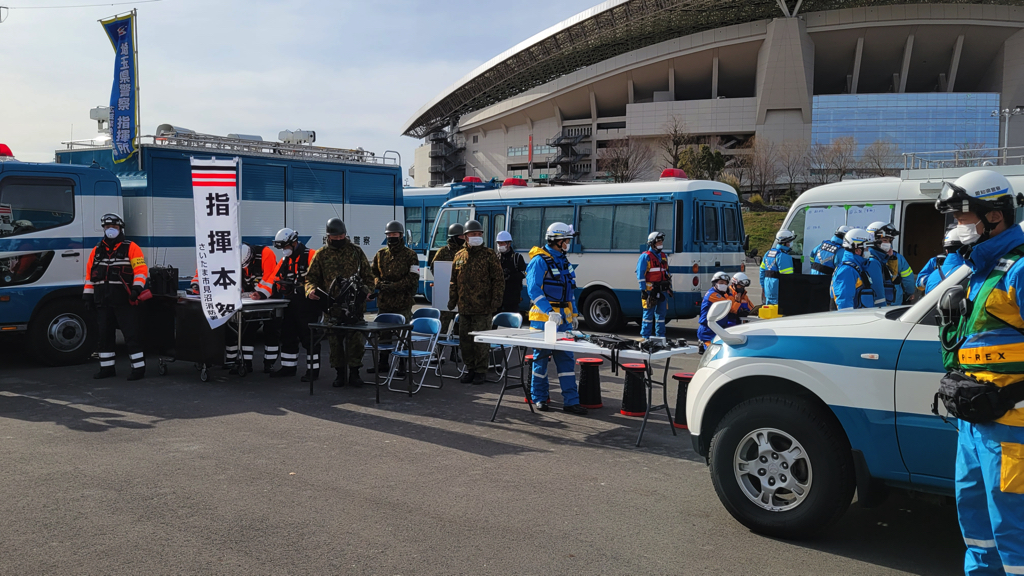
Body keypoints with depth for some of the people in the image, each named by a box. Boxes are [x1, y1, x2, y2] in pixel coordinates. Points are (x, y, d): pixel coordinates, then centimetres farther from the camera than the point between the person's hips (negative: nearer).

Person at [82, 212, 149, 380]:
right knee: (104, 335, 11)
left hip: (124, 301, -6)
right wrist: (88, 295, 12)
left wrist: (137, 288, -20)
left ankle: (138, 367, -2)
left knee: (131, 335, -6)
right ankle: (107, 368, 20)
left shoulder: (131, 248, 0)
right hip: (102, 302, 6)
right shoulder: (97, 251, 16)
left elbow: (141, 269, -8)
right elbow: (90, 274, 18)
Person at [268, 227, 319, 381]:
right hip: (291, 304, 8)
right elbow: (275, 279, 13)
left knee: (309, 338, -4)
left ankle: (313, 369, 4)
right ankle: (288, 367, 26)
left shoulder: (310, 256, -9)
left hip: (307, 304, -8)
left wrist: (308, 289, -26)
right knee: (287, 336, 15)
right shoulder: (285, 261, 16)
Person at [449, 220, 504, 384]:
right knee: (465, 340, 10)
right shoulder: (459, 256, 11)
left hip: (483, 308, -5)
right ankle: (470, 369, 23)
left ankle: (481, 371, 10)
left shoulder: (489, 255, -2)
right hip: (464, 307, 5)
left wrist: (496, 300, -11)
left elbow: (498, 280, -4)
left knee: (481, 340, 0)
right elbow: (454, 280, 17)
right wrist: (452, 299, 11)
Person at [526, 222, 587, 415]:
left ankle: (571, 401, 6)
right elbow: (533, 290, -19)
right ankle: (539, 397, 18)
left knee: (566, 359, 4)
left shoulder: (563, 260, 14)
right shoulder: (539, 261, -11)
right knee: (541, 358, 5)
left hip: (563, 319, 7)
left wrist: (573, 313, 17)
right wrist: (550, 312, -27)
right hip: (543, 319, -7)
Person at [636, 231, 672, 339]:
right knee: (648, 314, -3)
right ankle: (645, 336, 2)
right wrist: (643, 290, -14)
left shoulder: (664, 257, 17)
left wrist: (669, 288, 18)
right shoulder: (645, 256, -5)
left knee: (662, 313, 9)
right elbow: (640, 274, -9)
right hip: (650, 291, -7)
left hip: (663, 290, 7)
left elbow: (667, 273, 23)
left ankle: (660, 336, 18)